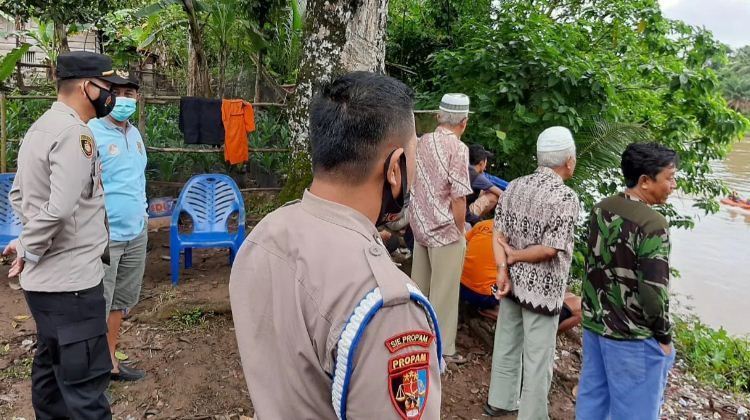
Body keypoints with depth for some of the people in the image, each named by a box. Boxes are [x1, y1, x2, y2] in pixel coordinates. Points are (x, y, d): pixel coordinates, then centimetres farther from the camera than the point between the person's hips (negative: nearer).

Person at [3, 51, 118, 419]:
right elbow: (60, 209, -27)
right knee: (86, 380, -3)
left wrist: (30, 241, 13)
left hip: (44, 279, 10)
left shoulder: (39, 128, 12)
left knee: (51, 366, 21)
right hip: (71, 280, -10)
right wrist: (30, 251, -12)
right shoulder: (74, 133, -18)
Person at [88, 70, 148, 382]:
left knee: (121, 301, 17)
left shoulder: (134, 133, 12)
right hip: (104, 236, -7)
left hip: (136, 232, 8)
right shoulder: (90, 134, -13)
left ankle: (109, 361, 31)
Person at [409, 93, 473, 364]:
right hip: (445, 230, -7)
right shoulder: (457, 148, -16)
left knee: (418, 287, 18)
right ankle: (442, 348, 16)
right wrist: (460, 232, -5)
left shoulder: (422, 142, 4)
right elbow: (458, 198, -17)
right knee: (444, 292, 5)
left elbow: (414, 184, 9)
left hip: (420, 225, 7)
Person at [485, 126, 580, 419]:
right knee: (538, 356, 9)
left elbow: (499, 234, -3)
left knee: (506, 344, 20)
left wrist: (503, 269, -7)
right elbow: (550, 249, -22)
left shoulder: (514, 186, 0)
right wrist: (515, 256, -9)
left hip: (513, 282, 7)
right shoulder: (566, 197, -19)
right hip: (543, 288, -6)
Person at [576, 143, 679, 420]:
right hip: (632, 337, -7)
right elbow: (654, 291, -21)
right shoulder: (653, 224, -21)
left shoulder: (601, 209, 1)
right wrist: (664, 337, -6)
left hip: (594, 323, 7)